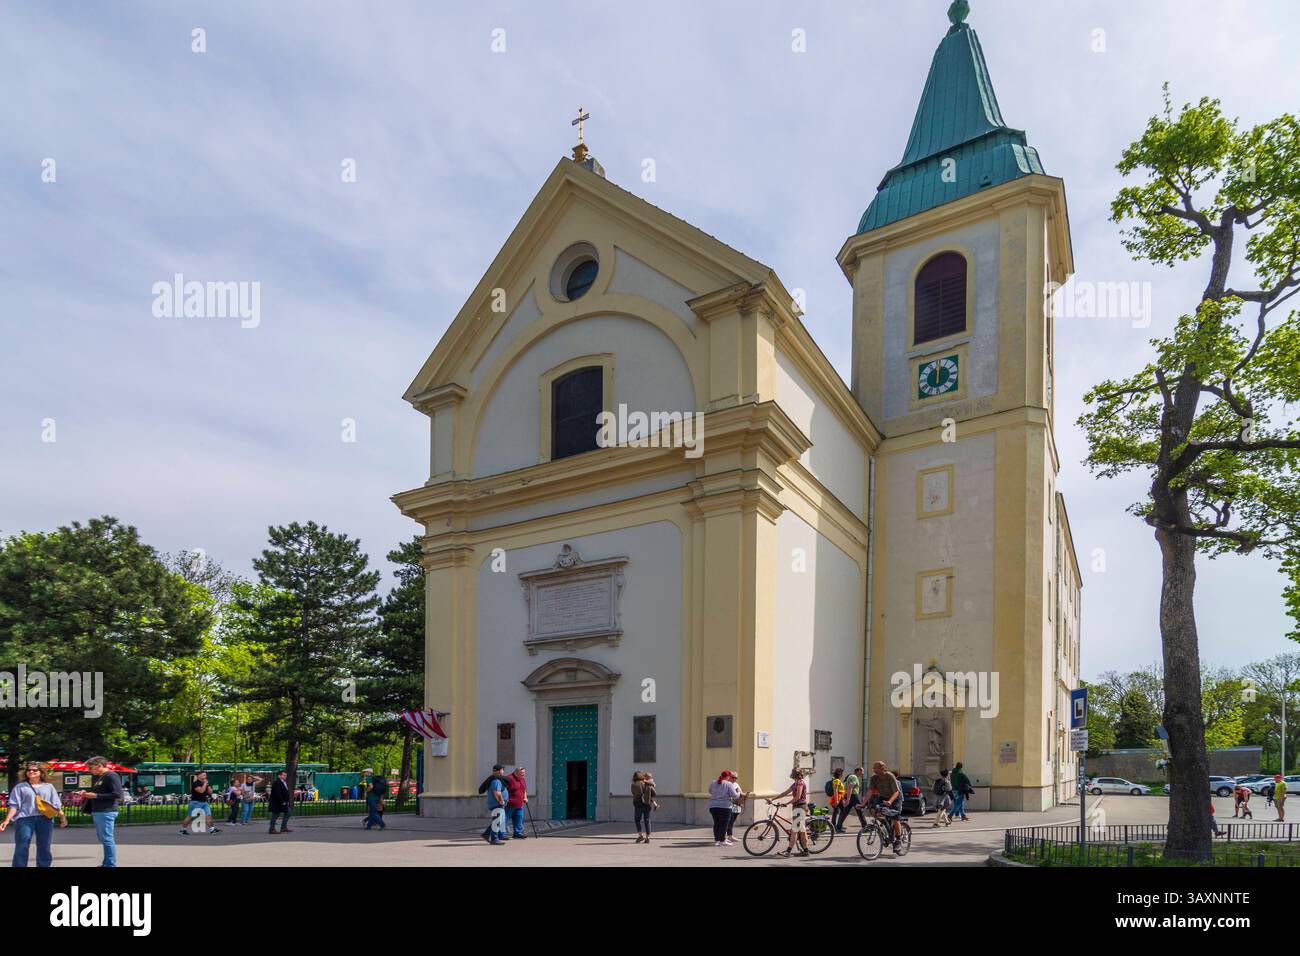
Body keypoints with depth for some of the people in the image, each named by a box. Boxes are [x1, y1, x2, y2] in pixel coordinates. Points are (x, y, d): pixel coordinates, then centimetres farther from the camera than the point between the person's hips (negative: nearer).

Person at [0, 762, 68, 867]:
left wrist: (62, 817, 5)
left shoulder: (49, 786, 16)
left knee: (44, 847, 6)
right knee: (21, 847, -7)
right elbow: (14, 805, 3)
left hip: (45, 819, 2)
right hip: (24, 818, -2)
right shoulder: (20, 787, 10)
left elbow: (56, 804, 14)